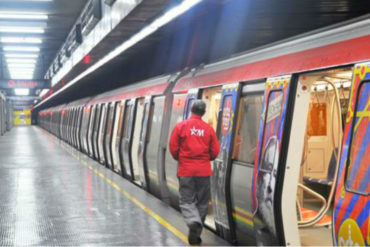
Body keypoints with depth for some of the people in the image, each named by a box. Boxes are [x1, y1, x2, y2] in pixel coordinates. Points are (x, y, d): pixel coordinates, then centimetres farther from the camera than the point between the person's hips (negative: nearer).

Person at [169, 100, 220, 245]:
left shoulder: (181, 126, -4)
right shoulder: (208, 128, 0)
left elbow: (173, 148, -4)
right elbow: (215, 151, 0)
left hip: (186, 170, -1)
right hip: (204, 171, 1)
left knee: (187, 201, 4)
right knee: (202, 202, 12)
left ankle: (193, 222, -25)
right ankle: (196, 234, 17)